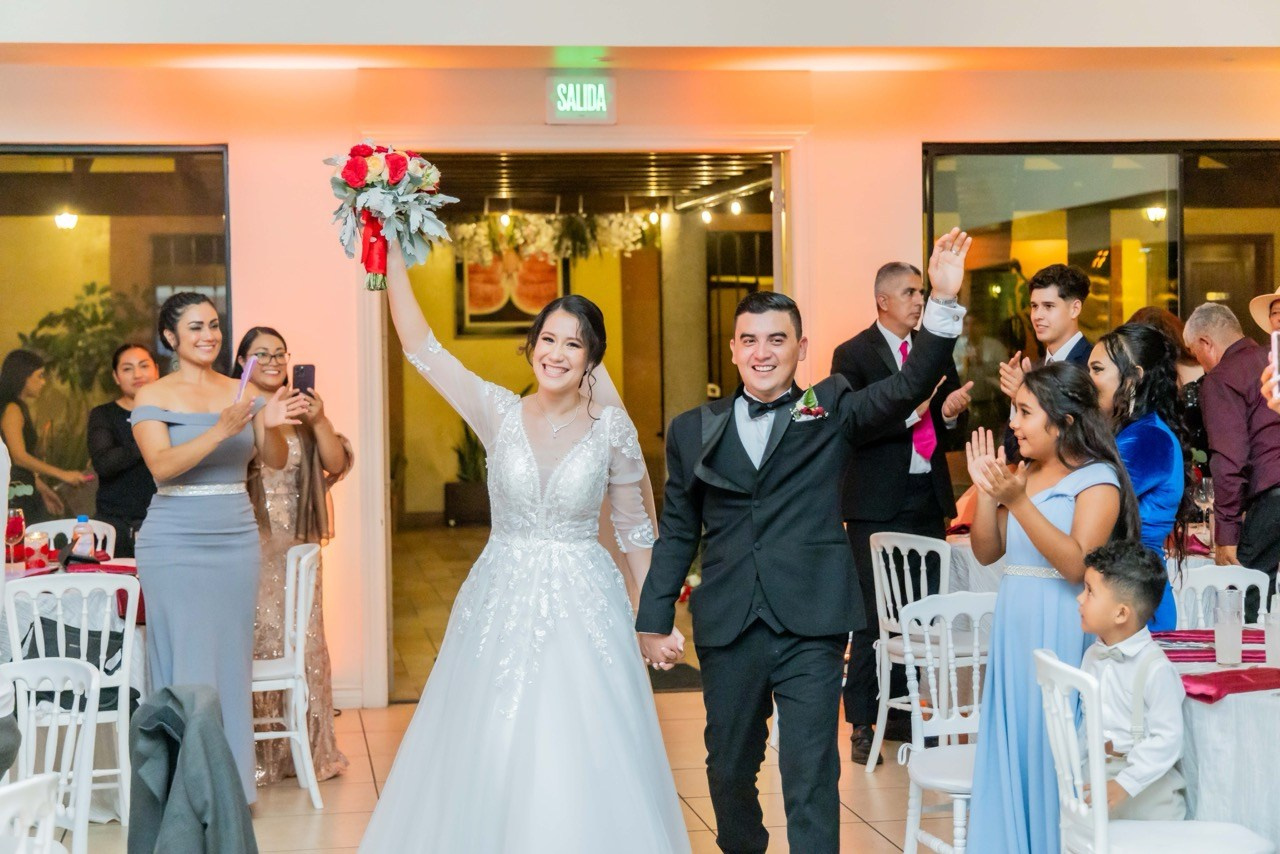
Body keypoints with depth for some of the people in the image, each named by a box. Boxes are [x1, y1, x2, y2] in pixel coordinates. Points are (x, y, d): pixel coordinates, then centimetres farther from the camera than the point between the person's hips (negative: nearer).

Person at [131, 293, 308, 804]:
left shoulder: (241, 393, 10)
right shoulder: (154, 397, -2)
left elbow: (276, 460, 5)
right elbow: (162, 465, -15)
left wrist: (272, 425, -17)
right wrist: (222, 430, -26)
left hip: (236, 537, 4)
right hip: (176, 544, -4)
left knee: (233, 660, 6)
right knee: (186, 664, -4)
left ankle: (232, 782, 15)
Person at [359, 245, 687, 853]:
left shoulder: (611, 428, -2)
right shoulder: (499, 413, -1)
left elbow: (634, 529, 5)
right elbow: (420, 346, -5)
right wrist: (393, 255, -11)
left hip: (584, 605, -1)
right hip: (502, 601, 1)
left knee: (583, 761, -1)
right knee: (490, 756, 4)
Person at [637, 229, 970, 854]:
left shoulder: (830, 411, 4)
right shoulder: (694, 430, 8)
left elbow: (909, 388, -12)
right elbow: (677, 533, 11)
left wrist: (943, 303, -25)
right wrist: (653, 619, 5)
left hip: (810, 627, -3)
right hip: (726, 629, 3)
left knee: (812, 779, -4)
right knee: (729, 768, 17)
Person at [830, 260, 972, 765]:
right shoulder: (853, 355, -4)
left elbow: (954, 424, 15)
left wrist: (952, 412, -8)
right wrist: (910, 414, -21)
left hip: (928, 499, 6)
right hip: (878, 503, -5)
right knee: (874, 614, -2)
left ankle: (901, 711, 19)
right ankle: (862, 724, 6)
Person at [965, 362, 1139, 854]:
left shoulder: (1097, 479, -9)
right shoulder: (1022, 474, 11)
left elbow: (1076, 565, -21)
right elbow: (987, 552, 11)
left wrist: (1018, 502, -25)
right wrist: (986, 491, -3)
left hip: (1061, 634, -7)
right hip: (1013, 629, 7)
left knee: (1054, 753, -1)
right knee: (1011, 749, 11)